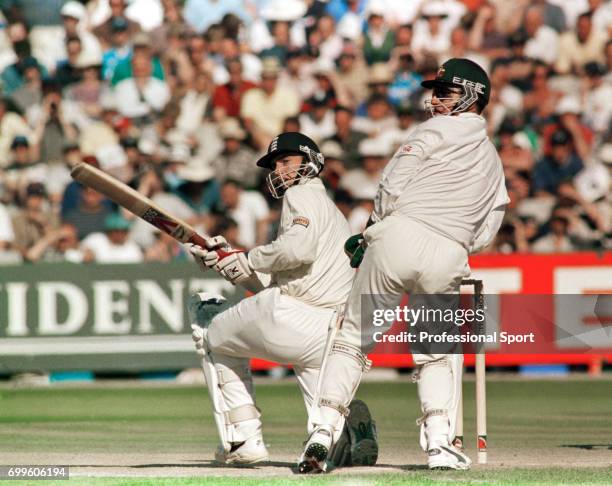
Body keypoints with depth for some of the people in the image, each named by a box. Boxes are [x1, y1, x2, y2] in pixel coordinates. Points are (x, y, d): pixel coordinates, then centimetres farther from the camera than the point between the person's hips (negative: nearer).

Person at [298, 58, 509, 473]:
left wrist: (371, 231, 10)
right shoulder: (494, 161, 24)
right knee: (439, 352, 17)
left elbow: (393, 187, -4)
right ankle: (440, 443, 1)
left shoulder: (436, 131, 5)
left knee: (354, 339, 2)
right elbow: (484, 235, 19)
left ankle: (323, 430, -6)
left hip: (399, 236, -4)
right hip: (448, 259, 4)